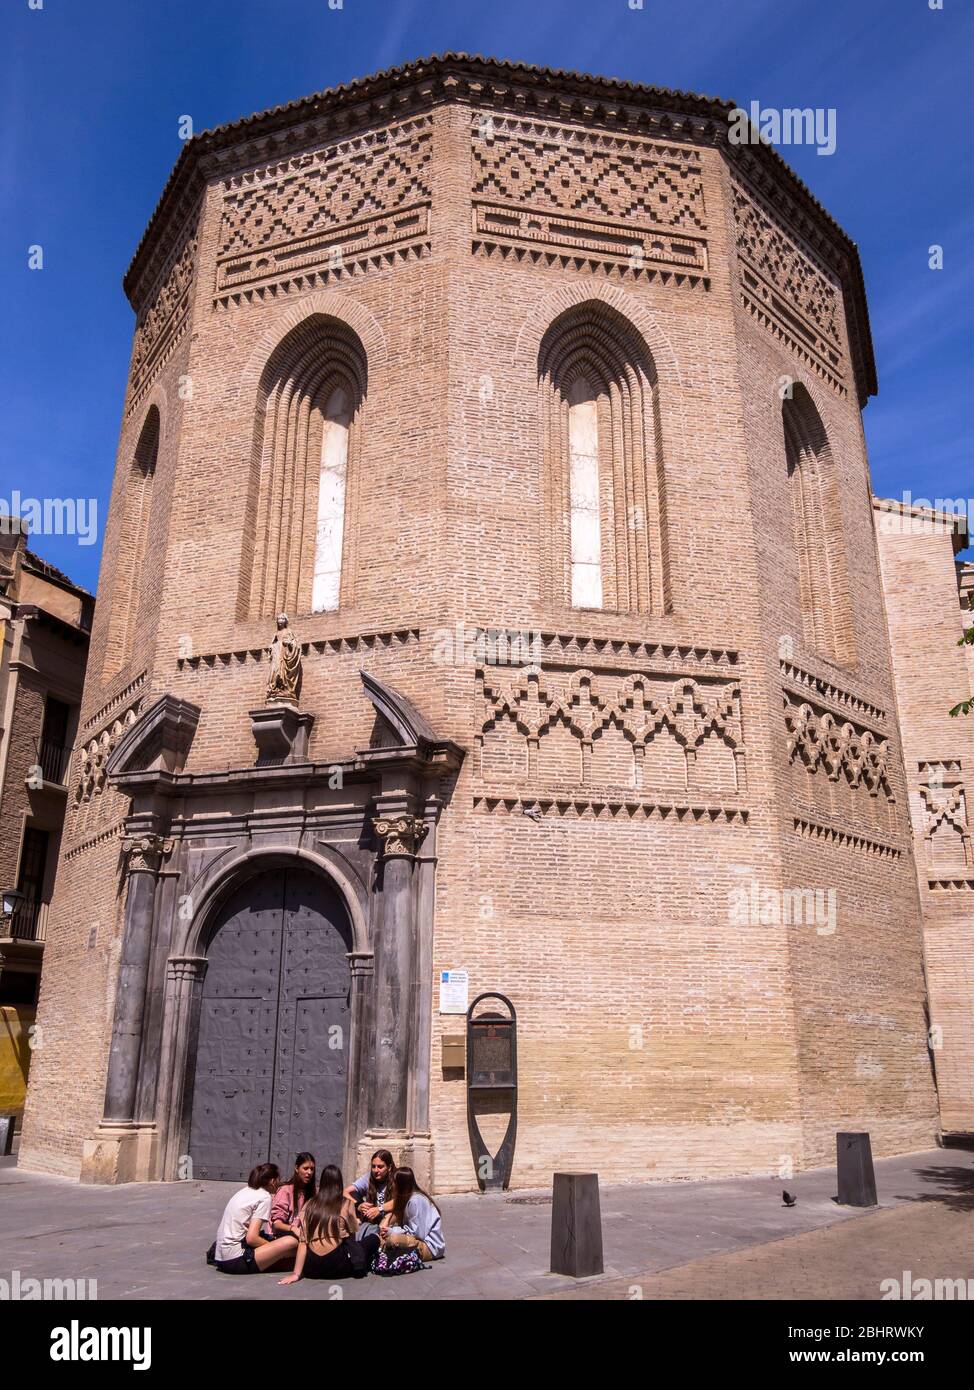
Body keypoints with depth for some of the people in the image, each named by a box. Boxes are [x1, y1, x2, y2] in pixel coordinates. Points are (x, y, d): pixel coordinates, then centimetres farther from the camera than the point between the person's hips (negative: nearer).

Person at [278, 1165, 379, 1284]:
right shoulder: (347, 1203, 3)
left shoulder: (309, 1205, 10)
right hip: (337, 1265, -2)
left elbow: (303, 1242, 4)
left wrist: (296, 1273, 1)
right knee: (374, 1239, 21)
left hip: (311, 1269, 2)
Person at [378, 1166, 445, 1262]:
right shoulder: (407, 1198, 12)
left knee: (393, 1239, -31)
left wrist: (392, 1231, -14)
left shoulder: (416, 1200, -18)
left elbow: (418, 1233, -20)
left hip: (430, 1247, -9)